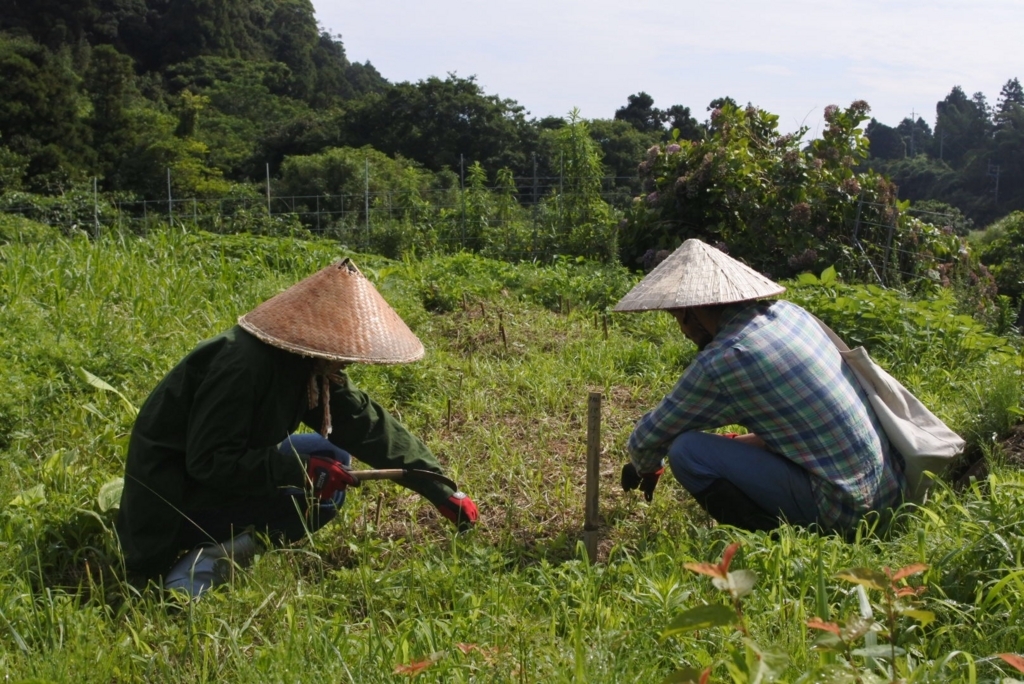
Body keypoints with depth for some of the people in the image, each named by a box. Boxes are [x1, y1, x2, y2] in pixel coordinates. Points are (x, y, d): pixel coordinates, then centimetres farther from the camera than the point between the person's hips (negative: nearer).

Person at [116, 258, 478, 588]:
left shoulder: (312, 367, -3)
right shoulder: (242, 367, -29)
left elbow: (365, 423, -3)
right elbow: (208, 461, -28)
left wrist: (439, 489, -5)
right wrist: (300, 471, -33)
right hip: (174, 487, -9)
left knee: (332, 458, 4)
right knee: (316, 498, -20)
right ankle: (201, 570, -14)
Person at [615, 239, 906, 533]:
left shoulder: (719, 363, -17)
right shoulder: (787, 311, 5)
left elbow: (646, 440, -2)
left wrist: (646, 468, 19)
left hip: (842, 507, -8)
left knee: (687, 450, -11)